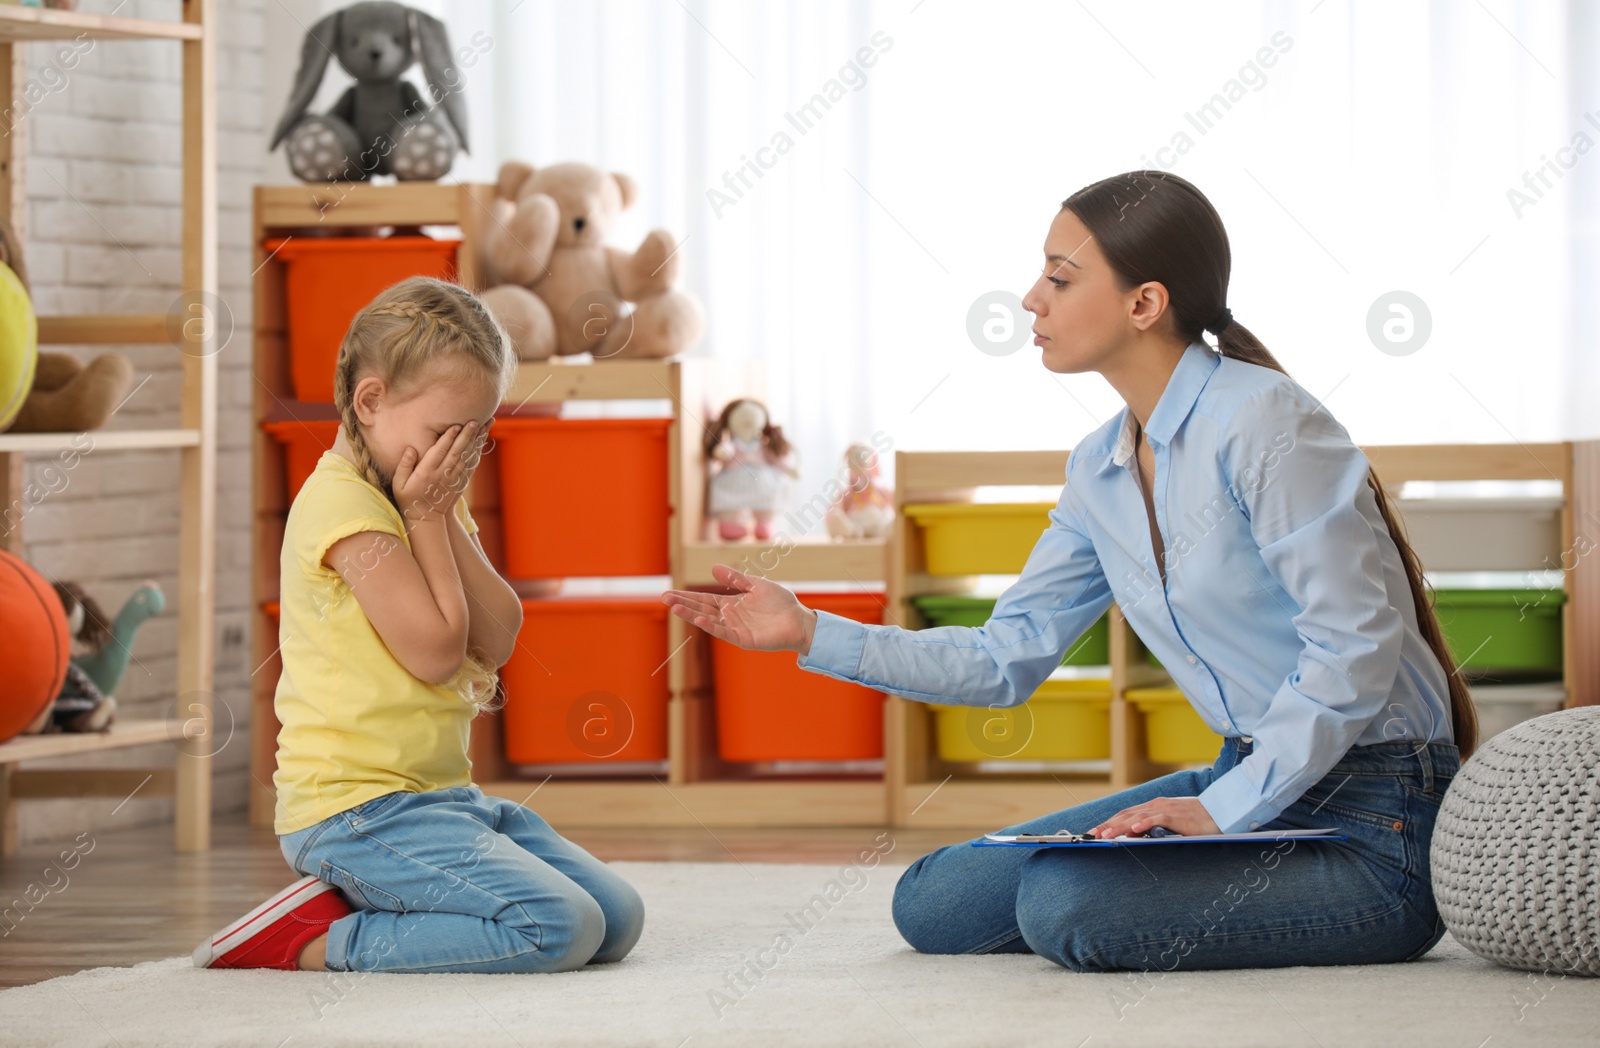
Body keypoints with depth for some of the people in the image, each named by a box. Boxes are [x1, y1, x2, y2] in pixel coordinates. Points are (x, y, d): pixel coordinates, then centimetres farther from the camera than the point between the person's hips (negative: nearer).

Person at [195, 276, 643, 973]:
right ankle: (319, 941, -12)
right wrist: (424, 514, -9)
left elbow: (497, 639, 6)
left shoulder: (429, 505, 17)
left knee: (618, 918, 5)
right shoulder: (341, 502, -13)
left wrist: (446, 517, -2)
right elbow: (436, 651, -17)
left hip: (440, 791, 10)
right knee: (559, 929, -23)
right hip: (356, 810, -10)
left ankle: (358, 902, 5)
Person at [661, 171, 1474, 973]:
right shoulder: (1101, 469, 9)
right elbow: (1005, 660, 14)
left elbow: (1355, 649, -22)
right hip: (1252, 782, 9)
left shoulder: (1260, 421, -17)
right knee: (934, 904, 4)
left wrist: (1224, 810, -22)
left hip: (1373, 818, -9)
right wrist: (810, 634, 8)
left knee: (1066, 902, -27)